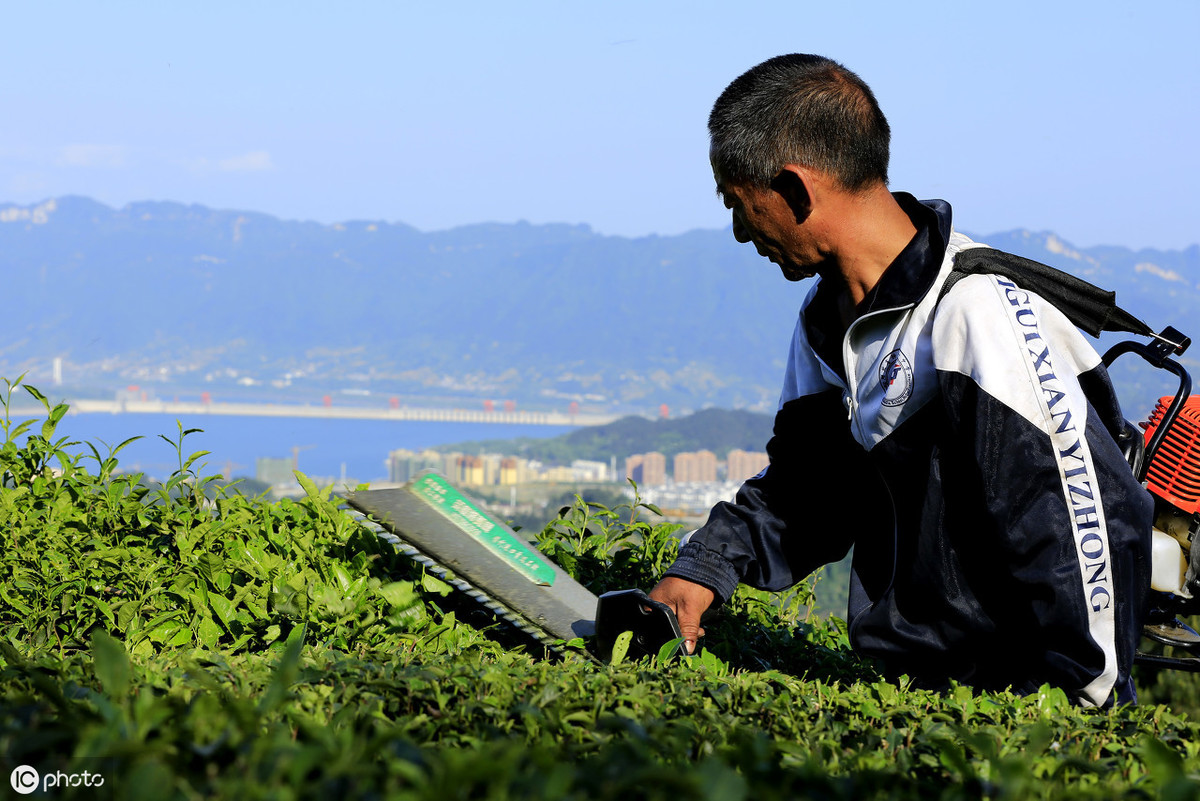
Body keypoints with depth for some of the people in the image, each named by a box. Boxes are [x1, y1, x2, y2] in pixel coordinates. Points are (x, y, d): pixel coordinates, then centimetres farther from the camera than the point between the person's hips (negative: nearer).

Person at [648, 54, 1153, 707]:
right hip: (910, 692, 9)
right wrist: (703, 569, 7)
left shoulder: (980, 315, -20)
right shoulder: (825, 319, 11)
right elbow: (800, 489, 23)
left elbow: (1084, 528, -20)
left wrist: (1077, 708, -17)